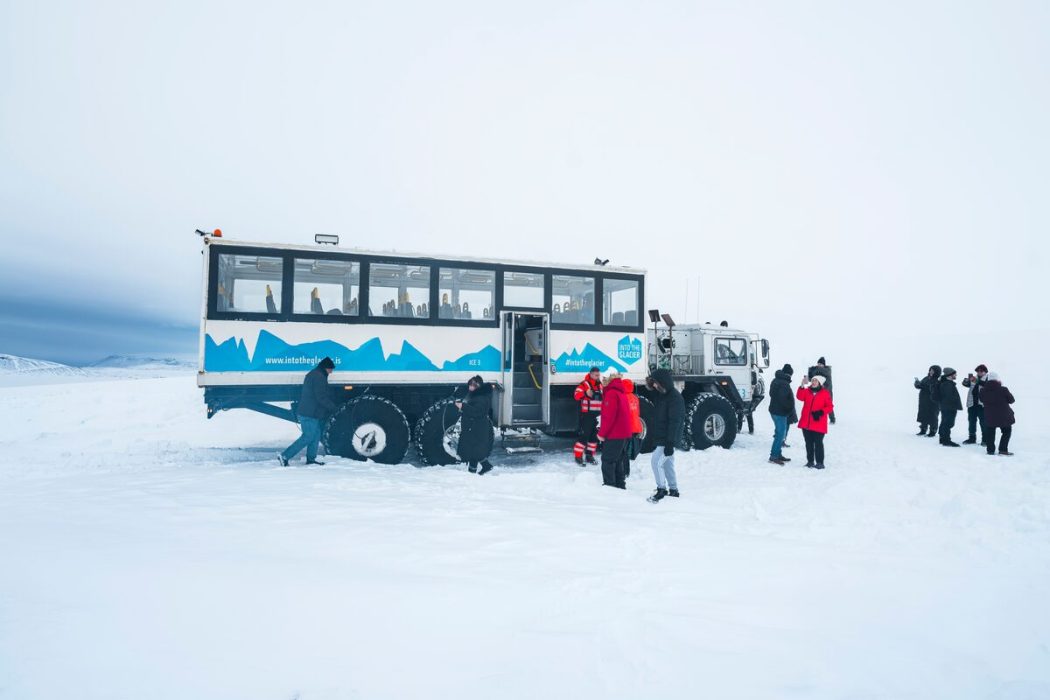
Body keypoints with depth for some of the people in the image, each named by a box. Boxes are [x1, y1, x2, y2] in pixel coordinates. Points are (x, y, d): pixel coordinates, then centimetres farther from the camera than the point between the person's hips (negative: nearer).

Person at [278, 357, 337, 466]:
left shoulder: (312, 374, 18)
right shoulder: (319, 377, -15)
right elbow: (322, 397, -18)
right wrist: (334, 408, -9)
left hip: (306, 411, 10)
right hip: (310, 414, -10)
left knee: (316, 435, 14)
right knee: (307, 437, -6)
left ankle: (311, 458, 17)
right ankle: (285, 456, -5)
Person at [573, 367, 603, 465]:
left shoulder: (600, 385, 13)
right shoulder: (585, 384, -11)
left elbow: (602, 398, 25)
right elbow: (576, 395, -25)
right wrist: (586, 393, -41)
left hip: (597, 415, 7)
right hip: (586, 415, -7)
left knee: (594, 436, 10)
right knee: (584, 435, -8)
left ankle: (589, 455, 22)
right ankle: (578, 456, 2)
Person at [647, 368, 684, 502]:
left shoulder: (675, 397, -18)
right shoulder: (661, 395, 12)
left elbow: (675, 421, -23)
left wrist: (670, 442, -25)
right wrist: (654, 437, 19)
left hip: (667, 439, -10)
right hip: (660, 438, 10)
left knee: (656, 461, -13)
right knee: (668, 464, 14)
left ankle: (661, 489, -4)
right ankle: (673, 490, 23)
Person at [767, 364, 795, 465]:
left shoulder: (776, 380, 12)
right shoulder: (784, 383, -19)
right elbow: (783, 399, -26)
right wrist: (790, 408, -11)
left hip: (775, 410, 10)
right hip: (780, 412, -10)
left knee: (780, 433, 18)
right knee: (780, 434, -5)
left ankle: (778, 454, 24)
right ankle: (774, 456, -4)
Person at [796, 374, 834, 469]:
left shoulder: (825, 393, -2)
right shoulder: (807, 391, 7)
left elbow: (830, 407, -3)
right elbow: (800, 397, -11)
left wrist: (821, 412, -19)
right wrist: (802, 386, -22)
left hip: (819, 424, -4)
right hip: (806, 423, 4)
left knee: (818, 443, -2)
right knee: (809, 443, 12)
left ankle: (820, 462, 8)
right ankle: (810, 461, 23)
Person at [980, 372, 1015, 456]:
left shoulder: (983, 391, -8)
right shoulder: (1003, 390, -16)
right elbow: (1011, 400, -3)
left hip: (989, 417, 2)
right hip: (1004, 416, -2)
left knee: (990, 433, 12)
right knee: (1007, 431, 15)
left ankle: (990, 450, 12)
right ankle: (1003, 450, 9)